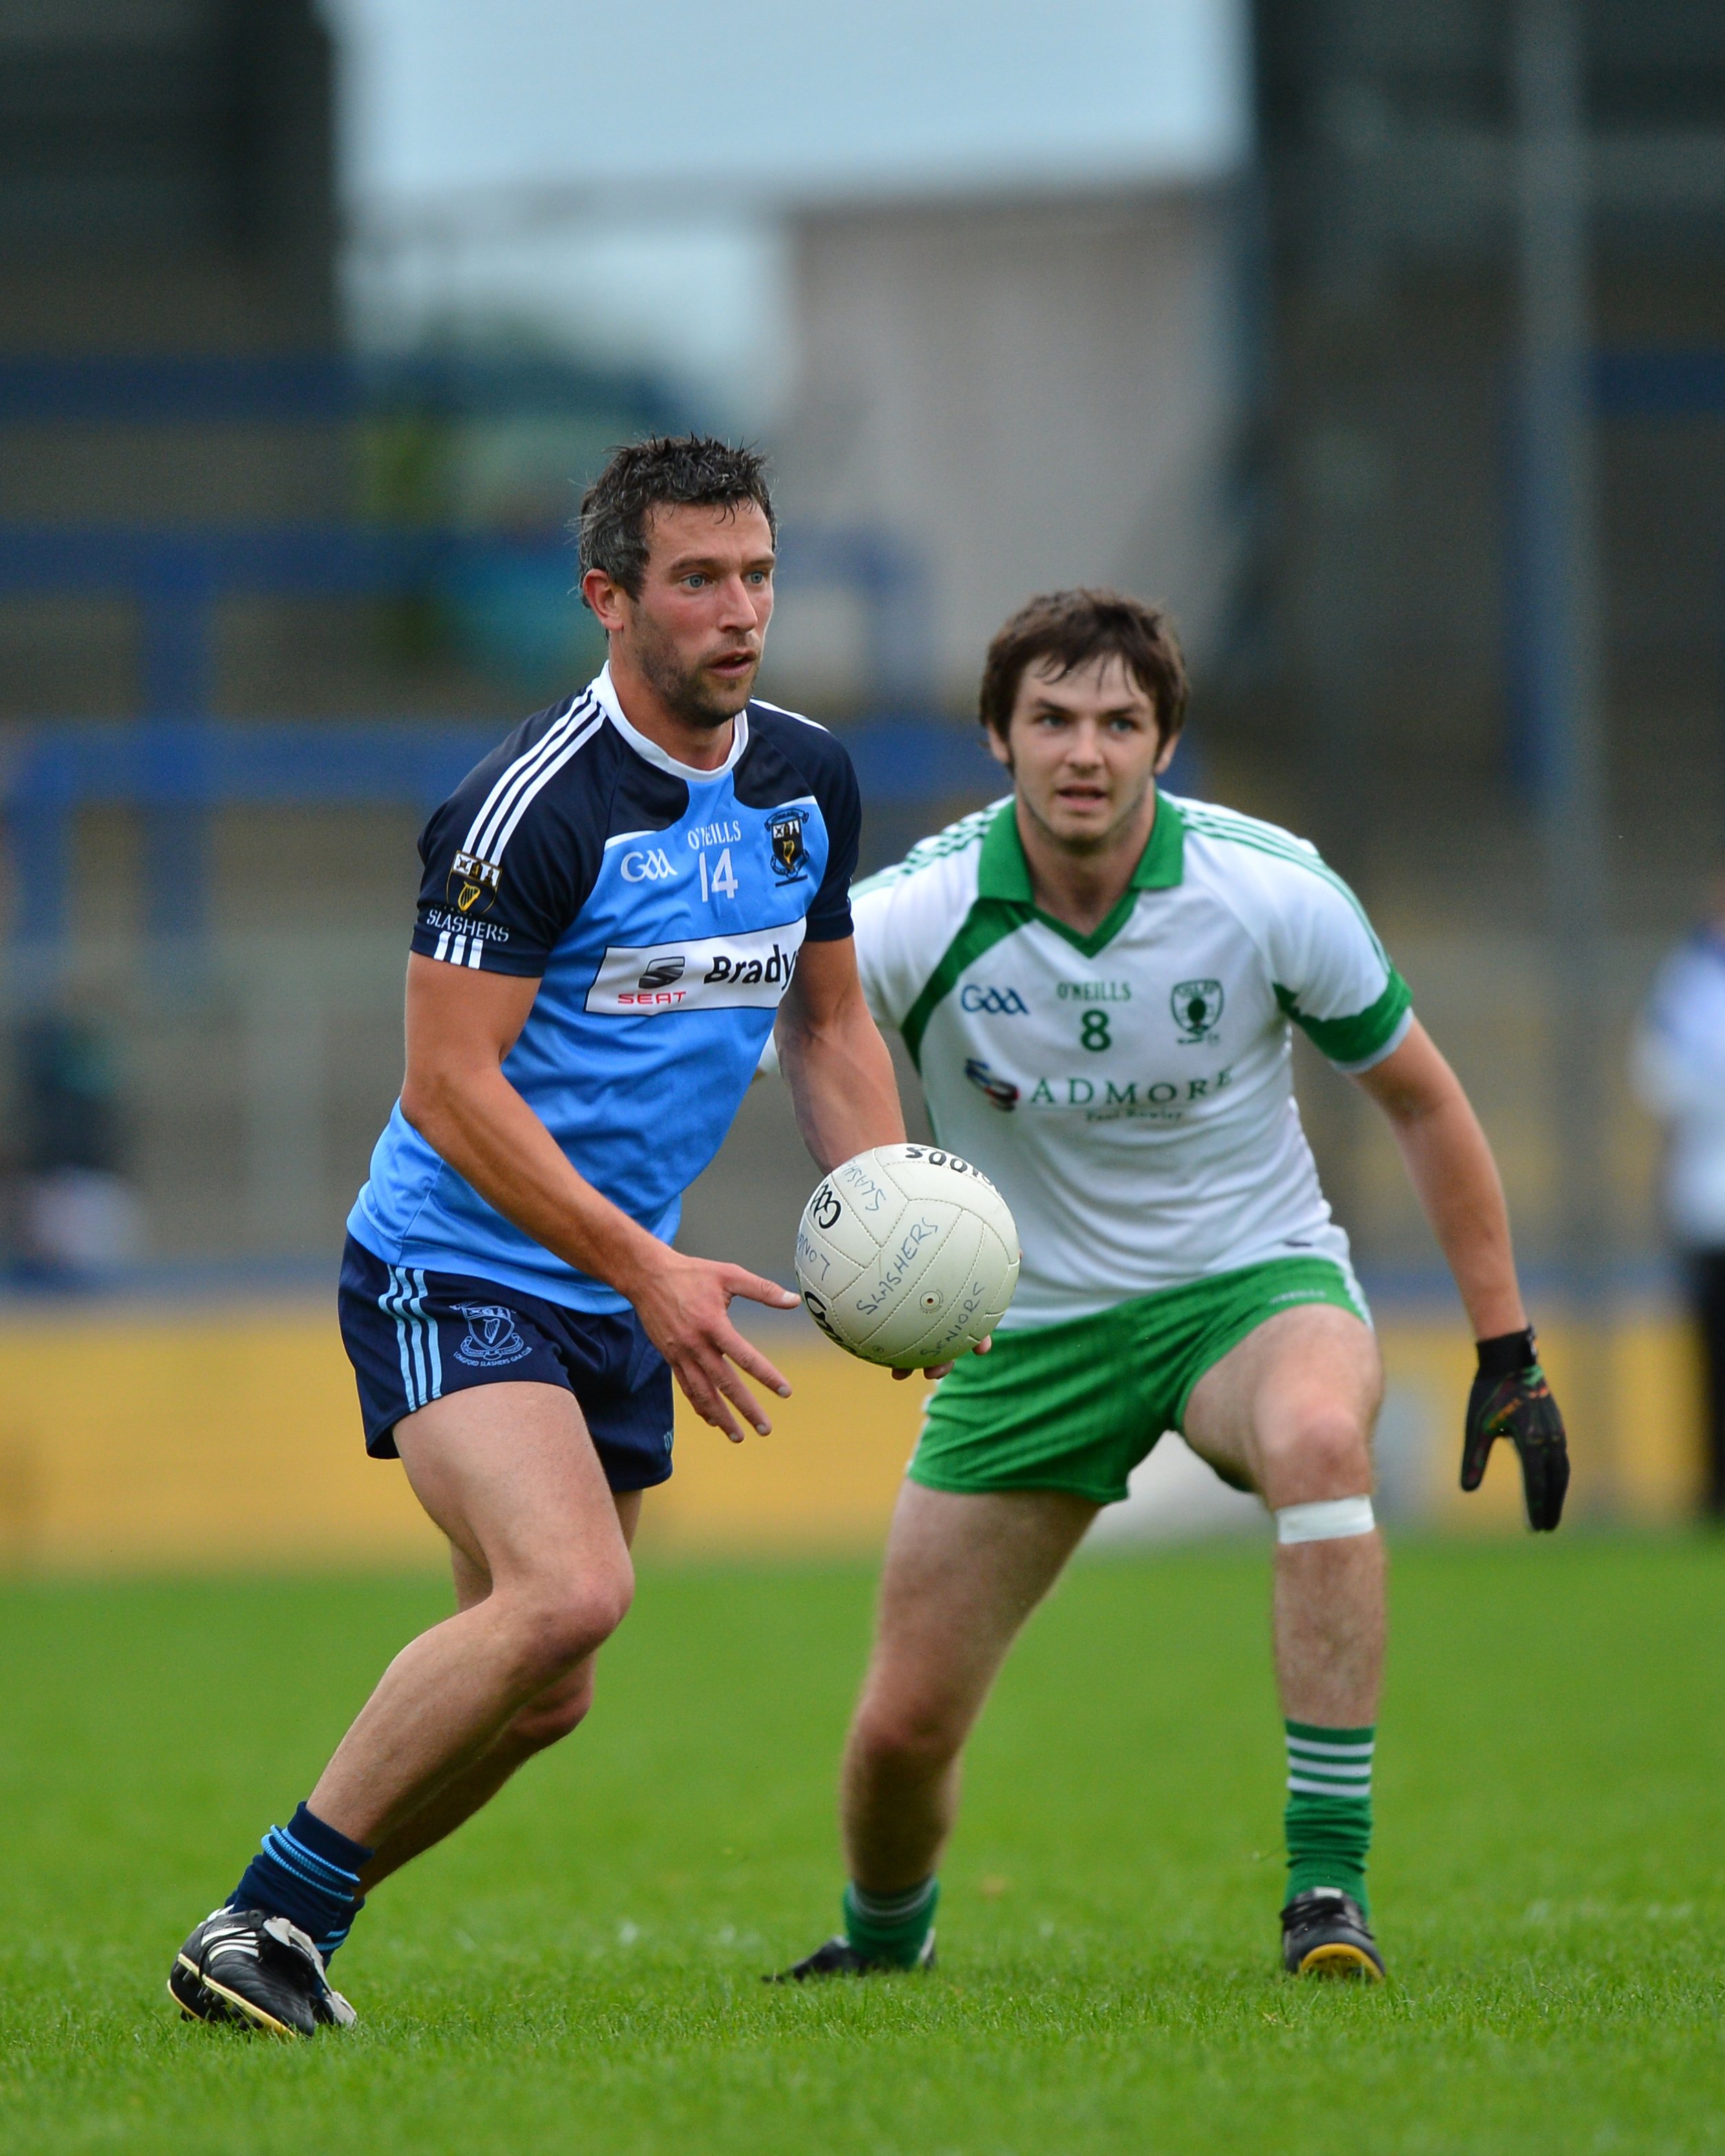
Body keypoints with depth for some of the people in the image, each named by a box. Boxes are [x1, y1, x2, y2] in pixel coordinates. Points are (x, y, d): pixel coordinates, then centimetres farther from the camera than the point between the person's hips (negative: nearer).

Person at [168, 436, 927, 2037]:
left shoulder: (806, 780, 5)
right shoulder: (530, 804, -19)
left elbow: (827, 1022, 19)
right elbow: (450, 1085, -20)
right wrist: (647, 1270, -22)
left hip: (620, 1292, 8)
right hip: (453, 1269, -8)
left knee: (541, 1695, 8)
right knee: (569, 1590, -28)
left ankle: (283, 1943, 23)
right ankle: (264, 1921, -18)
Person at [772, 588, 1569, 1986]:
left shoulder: (1271, 891, -15)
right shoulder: (921, 915, -18)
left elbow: (1422, 1101, -1)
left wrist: (1509, 1356, -2)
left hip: (1253, 1283, -1)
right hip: (1030, 1329, 1)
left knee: (1319, 1439, -38)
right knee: (903, 1727, 0)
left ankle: (1329, 1884, -33)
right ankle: (885, 1940, 37)